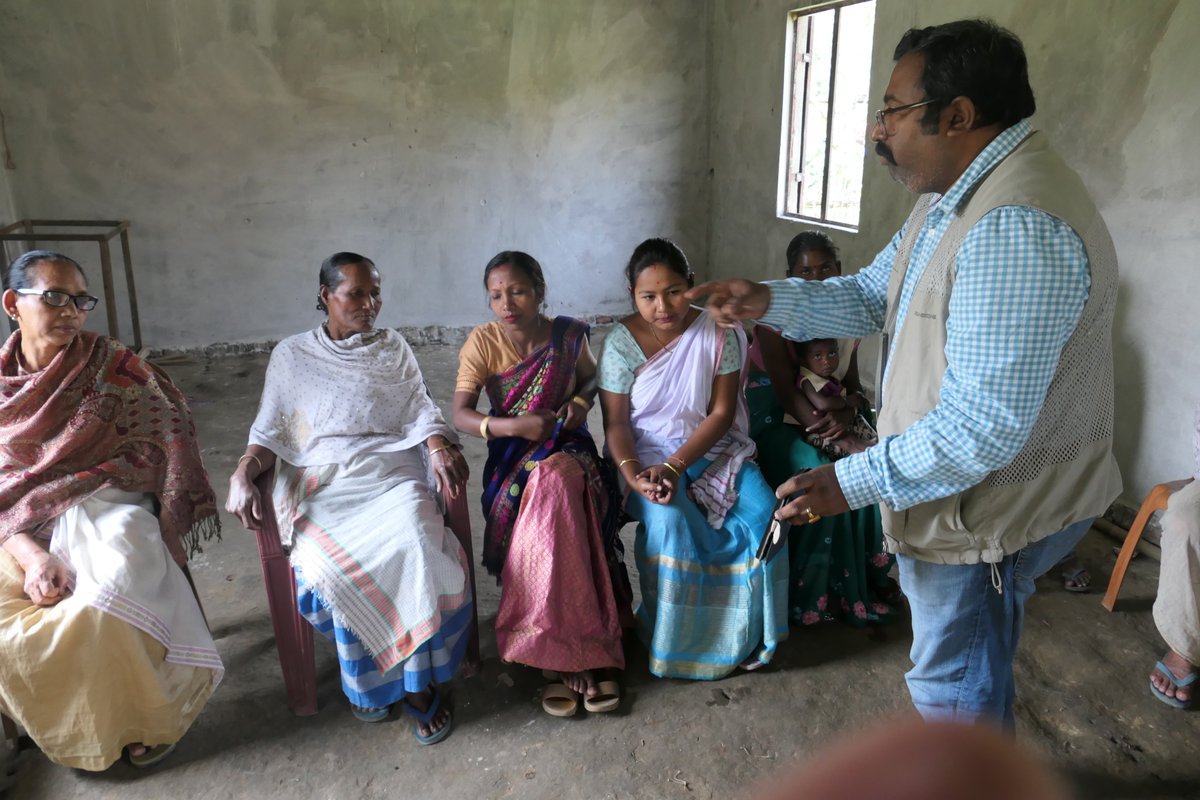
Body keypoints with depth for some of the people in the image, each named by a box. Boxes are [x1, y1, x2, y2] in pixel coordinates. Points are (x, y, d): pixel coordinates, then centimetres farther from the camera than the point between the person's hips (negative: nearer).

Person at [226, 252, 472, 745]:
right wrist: (243, 473, -9)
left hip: (392, 475, 0)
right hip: (322, 486, 0)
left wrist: (439, 447, -13)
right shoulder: (291, 356, 14)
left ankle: (420, 682, -14)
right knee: (332, 566, -30)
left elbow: (420, 412, 9)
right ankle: (366, 676, -2)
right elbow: (269, 433, 11)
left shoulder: (393, 348, 16)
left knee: (416, 545, -31)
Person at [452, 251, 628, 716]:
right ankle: (580, 656, -23)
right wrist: (515, 425, -25)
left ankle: (562, 654, -25)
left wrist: (581, 402, -5)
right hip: (513, 455, 0)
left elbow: (590, 377, 18)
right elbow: (461, 415, -10)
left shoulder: (569, 334, -1)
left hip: (568, 447, 1)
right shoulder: (482, 343, -5)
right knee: (555, 496, -34)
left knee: (555, 483, -35)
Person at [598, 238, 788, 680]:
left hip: (711, 448, 2)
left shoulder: (719, 333, -6)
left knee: (762, 512, -22)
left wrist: (674, 467, -20)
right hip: (647, 455, -1)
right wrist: (633, 474, -27)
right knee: (668, 521, -30)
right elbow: (615, 423, -8)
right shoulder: (622, 342, -8)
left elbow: (721, 414, -8)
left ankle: (748, 632, 1)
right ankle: (673, 639, -6)